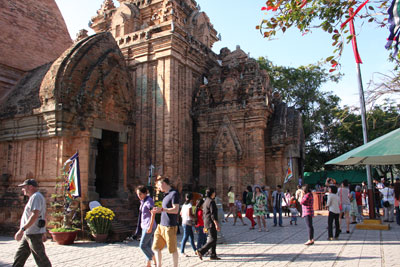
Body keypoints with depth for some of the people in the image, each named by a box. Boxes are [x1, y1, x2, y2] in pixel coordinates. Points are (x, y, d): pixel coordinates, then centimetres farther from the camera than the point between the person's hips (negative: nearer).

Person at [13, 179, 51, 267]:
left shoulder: (36, 197, -14)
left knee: (40, 257, -4)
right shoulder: (34, 197, 19)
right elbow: (43, 216, 21)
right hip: (28, 234, 10)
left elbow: (35, 215, -26)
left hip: (34, 233, -10)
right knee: (19, 256, 15)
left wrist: (22, 229, -28)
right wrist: (43, 232, 23)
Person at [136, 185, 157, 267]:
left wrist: (150, 227, -20)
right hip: (144, 226, 8)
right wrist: (141, 224, 19)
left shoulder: (149, 201, -14)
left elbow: (153, 214, -18)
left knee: (142, 245, -7)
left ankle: (154, 259, 7)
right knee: (148, 246, 9)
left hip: (149, 226, -8)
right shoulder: (142, 201, 13)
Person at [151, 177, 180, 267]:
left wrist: (161, 209, -21)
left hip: (170, 226, -9)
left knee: (173, 249, 3)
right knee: (156, 248, 10)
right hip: (161, 225, 9)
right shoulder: (166, 194, 15)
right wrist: (158, 211, 12)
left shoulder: (174, 193, -11)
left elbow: (175, 210, -19)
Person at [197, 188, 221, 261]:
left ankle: (213, 255, 13)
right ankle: (201, 251, -10)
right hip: (211, 223, -10)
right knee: (212, 239, -8)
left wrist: (205, 225, 24)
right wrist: (217, 224, -19)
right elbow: (213, 214, -19)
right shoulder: (211, 202, -14)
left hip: (207, 223, 10)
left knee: (213, 239, 12)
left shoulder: (206, 201, 16)